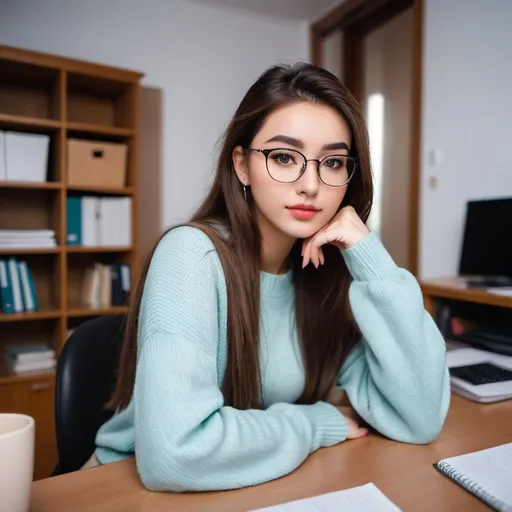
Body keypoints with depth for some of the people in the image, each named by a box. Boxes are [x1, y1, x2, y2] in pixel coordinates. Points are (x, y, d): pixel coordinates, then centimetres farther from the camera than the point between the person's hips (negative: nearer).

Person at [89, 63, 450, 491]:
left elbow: (421, 419, -13)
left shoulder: (336, 266, -7)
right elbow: (174, 454, -31)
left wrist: (372, 262, -20)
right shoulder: (192, 254, -21)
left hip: (270, 486, 3)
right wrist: (320, 423, -18)